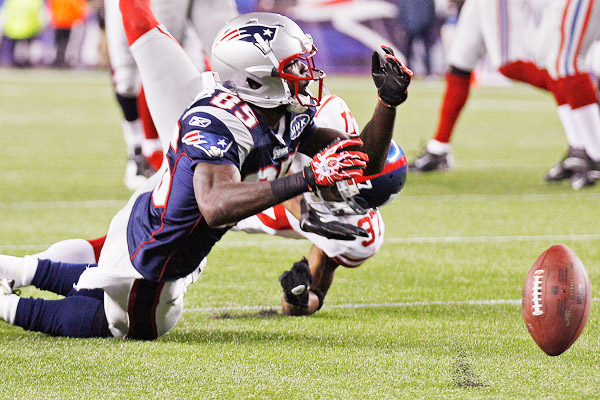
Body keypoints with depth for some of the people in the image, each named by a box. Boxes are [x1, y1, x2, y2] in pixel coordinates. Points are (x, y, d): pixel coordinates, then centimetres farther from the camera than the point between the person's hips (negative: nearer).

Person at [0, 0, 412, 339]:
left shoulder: (291, 118, -10)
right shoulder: (216, 125, -37)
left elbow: (363, 162, -5)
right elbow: (216, 207, -54)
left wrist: (389, 103, -20)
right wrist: (307, 179, -58)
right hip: (149, 256, -8)